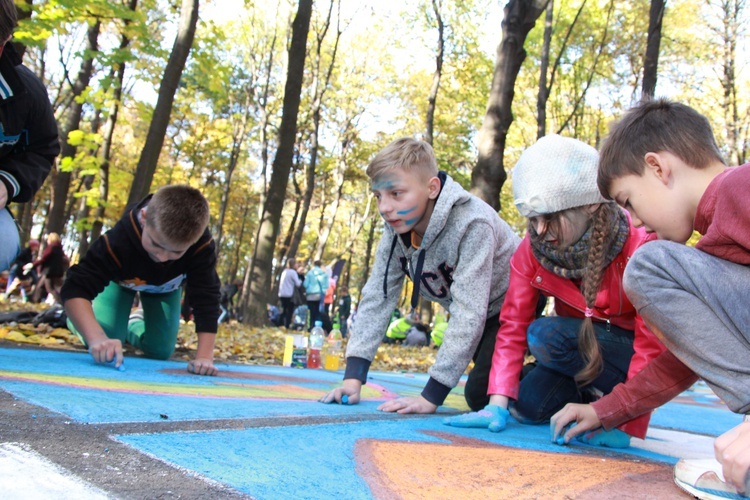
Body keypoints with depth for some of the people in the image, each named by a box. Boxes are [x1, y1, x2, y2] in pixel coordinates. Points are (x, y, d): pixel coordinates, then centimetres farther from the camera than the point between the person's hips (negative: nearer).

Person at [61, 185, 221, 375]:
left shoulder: (202, 246, -43)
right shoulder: (118, 240, -46)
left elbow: (207, 300, -41)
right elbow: (75, 289, -47)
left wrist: (204, 357, -51)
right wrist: (97, 337, -64)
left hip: (166, 286, 2)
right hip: (120, 279, -2)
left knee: (160, 351, 0)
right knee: (102, 349, -12)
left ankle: (135, 325, 34)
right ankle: (76, 318, 23)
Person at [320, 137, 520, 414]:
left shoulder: (472, 224, -36)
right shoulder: (397, 230, -15)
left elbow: (468, 313, -37)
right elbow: (377, 297, -14)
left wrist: (431, 396, -36)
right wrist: (353, 376, -23)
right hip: (477, 317, 6)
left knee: (481, 394, -17)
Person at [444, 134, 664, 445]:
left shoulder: (639, 246, -28)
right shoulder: (532, 248, -14)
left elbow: (652, 343, -27)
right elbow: (513, 324, -15)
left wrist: (628, 427, -32)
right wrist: (497, 405, -23)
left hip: (629, 351, -5)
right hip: (582, 348, 5)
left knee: (543, 335, -27)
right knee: (527, 404, -17)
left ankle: (609, 395, -6)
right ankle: (591, 390, 9)